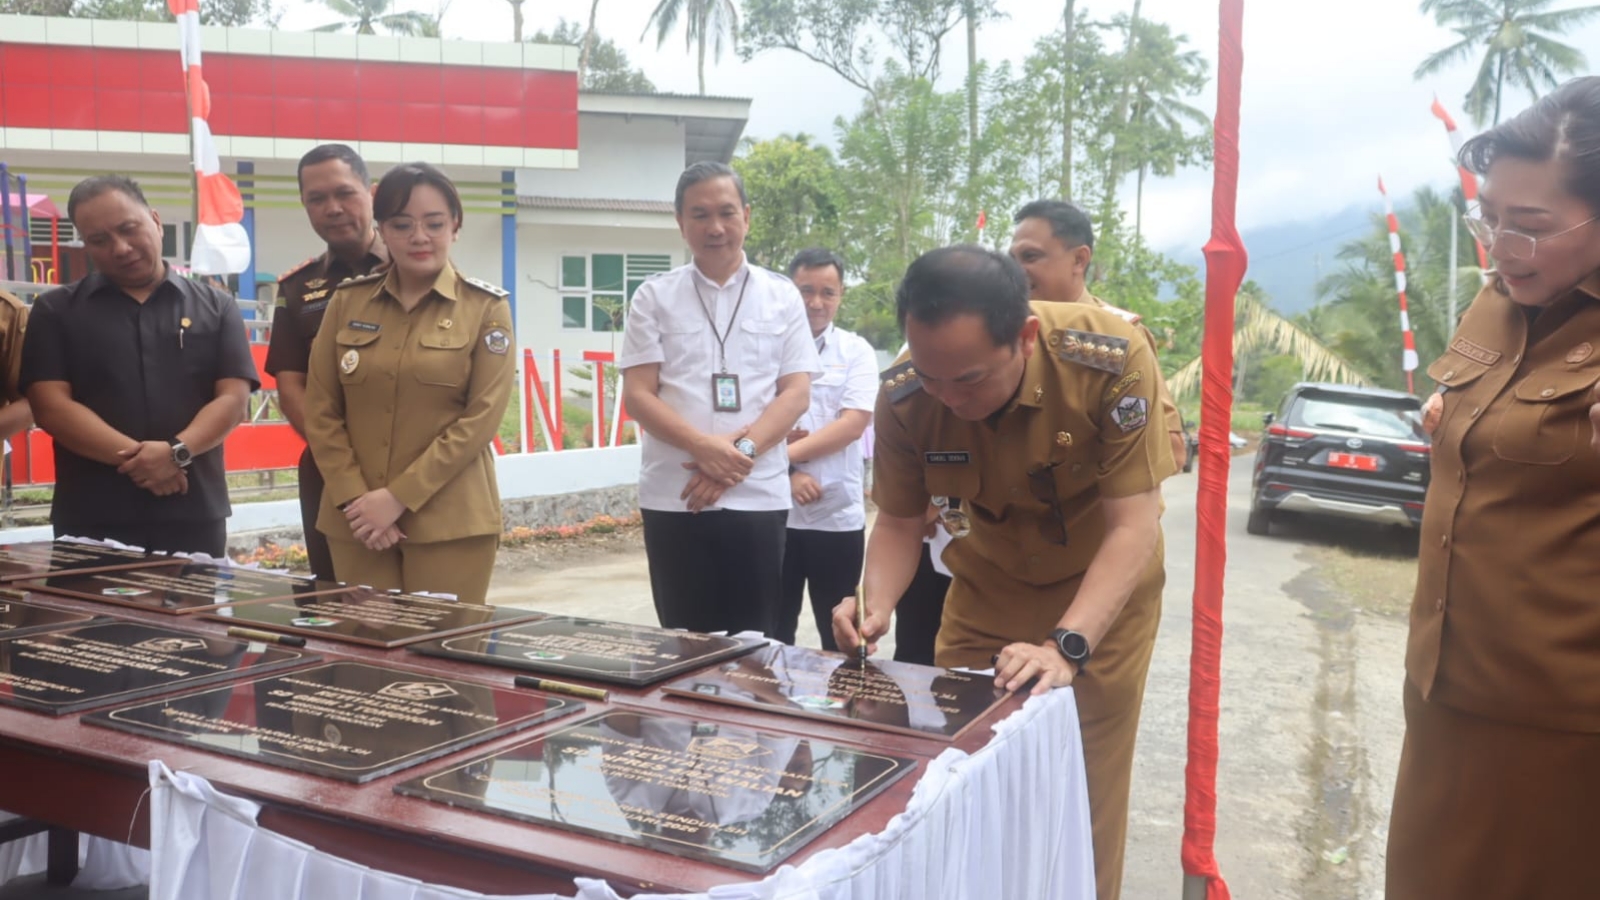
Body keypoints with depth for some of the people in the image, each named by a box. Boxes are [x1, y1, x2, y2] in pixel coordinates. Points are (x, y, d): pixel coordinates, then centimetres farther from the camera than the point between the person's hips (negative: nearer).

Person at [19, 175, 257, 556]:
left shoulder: (215, 307, 8)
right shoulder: (56, 311, 7)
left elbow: (233, 398, 0)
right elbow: (51, 405, -4)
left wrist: (177, 451, -19)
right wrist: (136, 457, -17)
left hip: (196, 518, 1)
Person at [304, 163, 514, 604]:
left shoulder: (486, 308, -2)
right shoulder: (347, 301, 7)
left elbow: (480, 419, -8)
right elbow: (321, 413, 6)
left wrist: (399, 497, -13)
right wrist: (354, 499, -6)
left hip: (450, 522, -3)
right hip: (357, 520, 3)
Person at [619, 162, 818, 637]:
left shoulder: (782, 295, 7)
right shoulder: (654, 297, 5)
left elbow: (796, 393, 1)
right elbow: (638, 395, -1)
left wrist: (739, 452, -13)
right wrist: (705, 447, -16)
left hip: (758, 497, 0)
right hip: (674, 499, 0)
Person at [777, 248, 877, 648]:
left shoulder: (856, 352, 3)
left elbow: (853, 424, -10)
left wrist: (787, 452, -16)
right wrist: (785, 474, -15)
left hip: (838, 516, 0)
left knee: (840, 636, 10)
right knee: (772, 633, 10)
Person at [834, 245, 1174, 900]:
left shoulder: (1111, 359, -31)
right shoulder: (904, 399, -22)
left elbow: (1134, 526, -29)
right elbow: (898, 521, -7)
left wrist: (1067, 647, -39)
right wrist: (877, 606, -26)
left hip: (1103, 596, -2)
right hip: (985, 594, 3)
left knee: (1087, 797, 2)